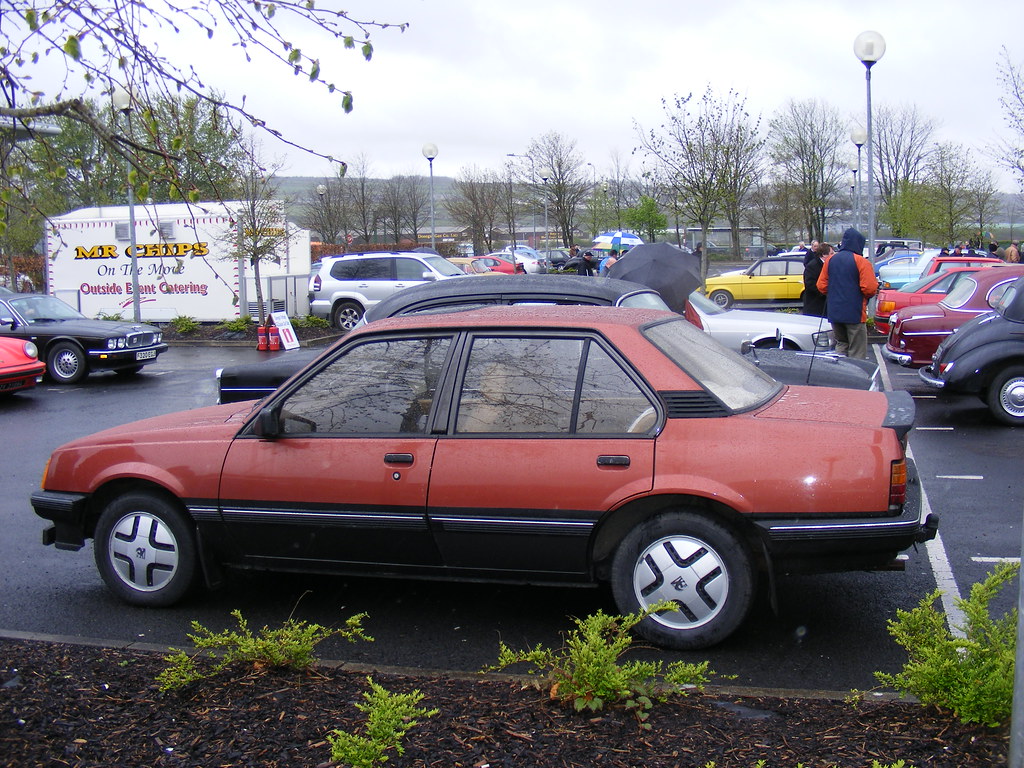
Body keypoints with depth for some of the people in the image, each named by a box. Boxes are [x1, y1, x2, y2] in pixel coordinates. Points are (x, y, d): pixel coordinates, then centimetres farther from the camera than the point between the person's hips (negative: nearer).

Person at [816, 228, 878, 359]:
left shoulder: (830, 260, 6)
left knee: (841, 345, 19)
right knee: (857, 352, 0)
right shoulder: (861, 262, -11)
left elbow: (821, 286, 7)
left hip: (834, 313, 6)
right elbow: (870, 288, -17)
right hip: (855, 314, -5)